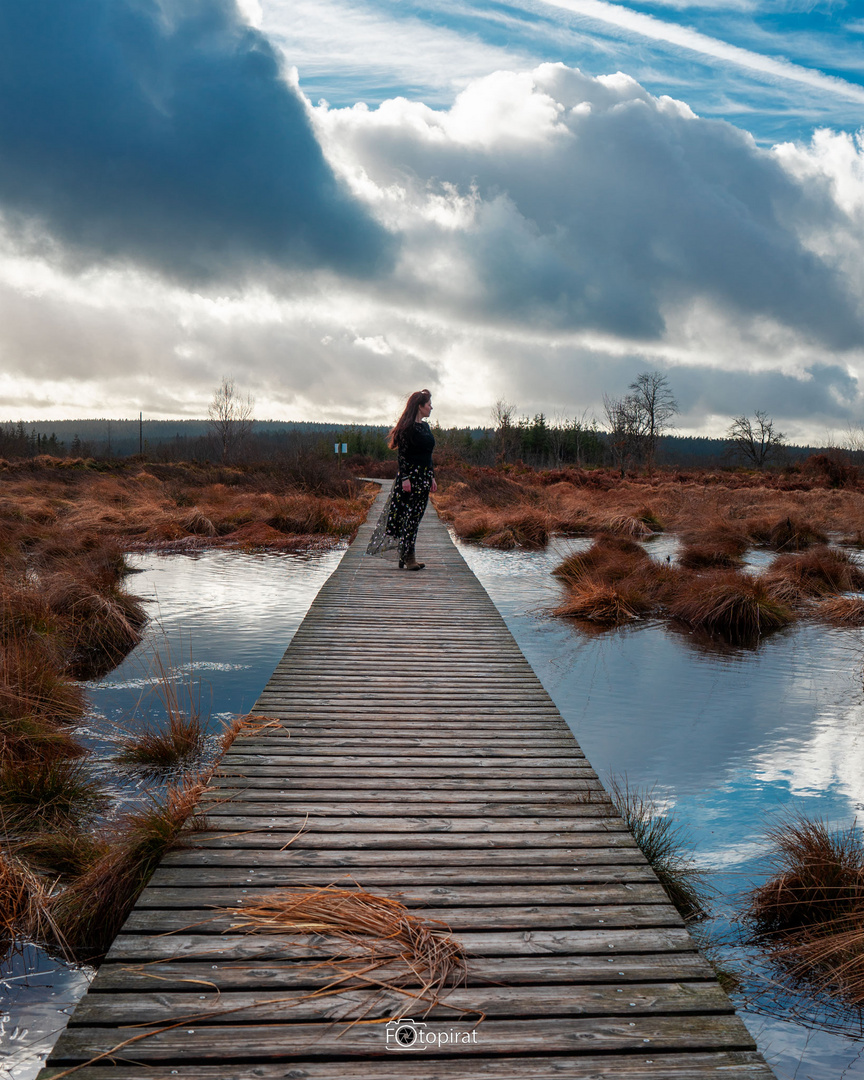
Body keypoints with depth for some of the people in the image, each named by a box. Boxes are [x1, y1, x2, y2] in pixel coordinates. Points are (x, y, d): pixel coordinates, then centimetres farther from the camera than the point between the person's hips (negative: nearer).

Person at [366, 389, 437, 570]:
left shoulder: (425, 426, 16)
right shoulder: (407, 427, -10)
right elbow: (403, 454, -14)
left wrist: (432, 477, 20)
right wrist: (405, 478, -20)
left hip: (423, 477, 8)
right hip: (410, 475, -8)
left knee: (416, 517, 8)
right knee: (410, 516, -7)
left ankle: (408, 556, 13)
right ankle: (407, 557, -2)